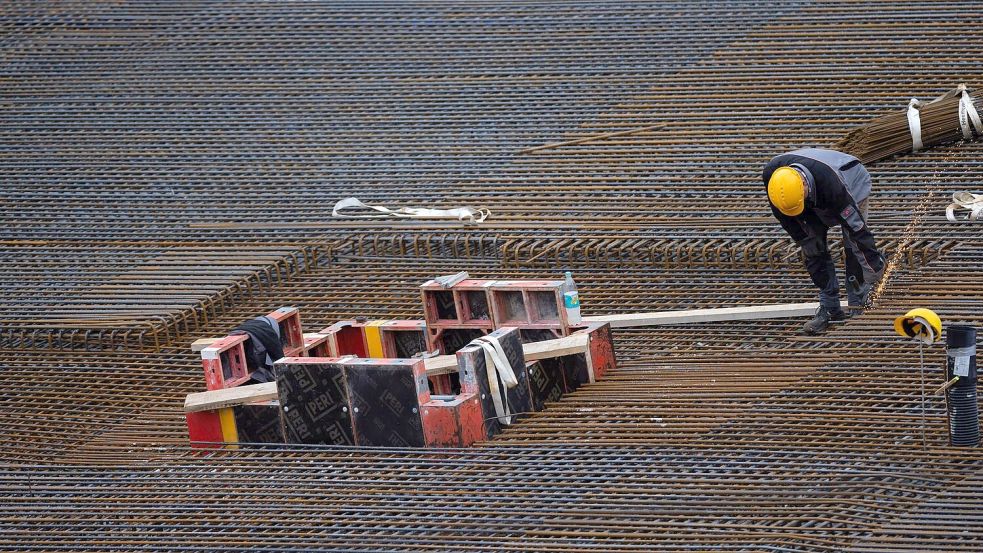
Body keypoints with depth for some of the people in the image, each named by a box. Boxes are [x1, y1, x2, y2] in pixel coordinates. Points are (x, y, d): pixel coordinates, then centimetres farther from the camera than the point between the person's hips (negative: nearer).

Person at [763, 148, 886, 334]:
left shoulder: (830, 185, -48)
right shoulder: (771, 175, -34)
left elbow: (856, 225, -38)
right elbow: (781, 213, -12)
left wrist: (875, 264, -32)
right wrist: (803, 240, -8)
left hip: (853, 184, -5)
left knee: (855, 248, -14)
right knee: (814, 248, -6)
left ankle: (857, 307, -5)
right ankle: (830, 308, 1)